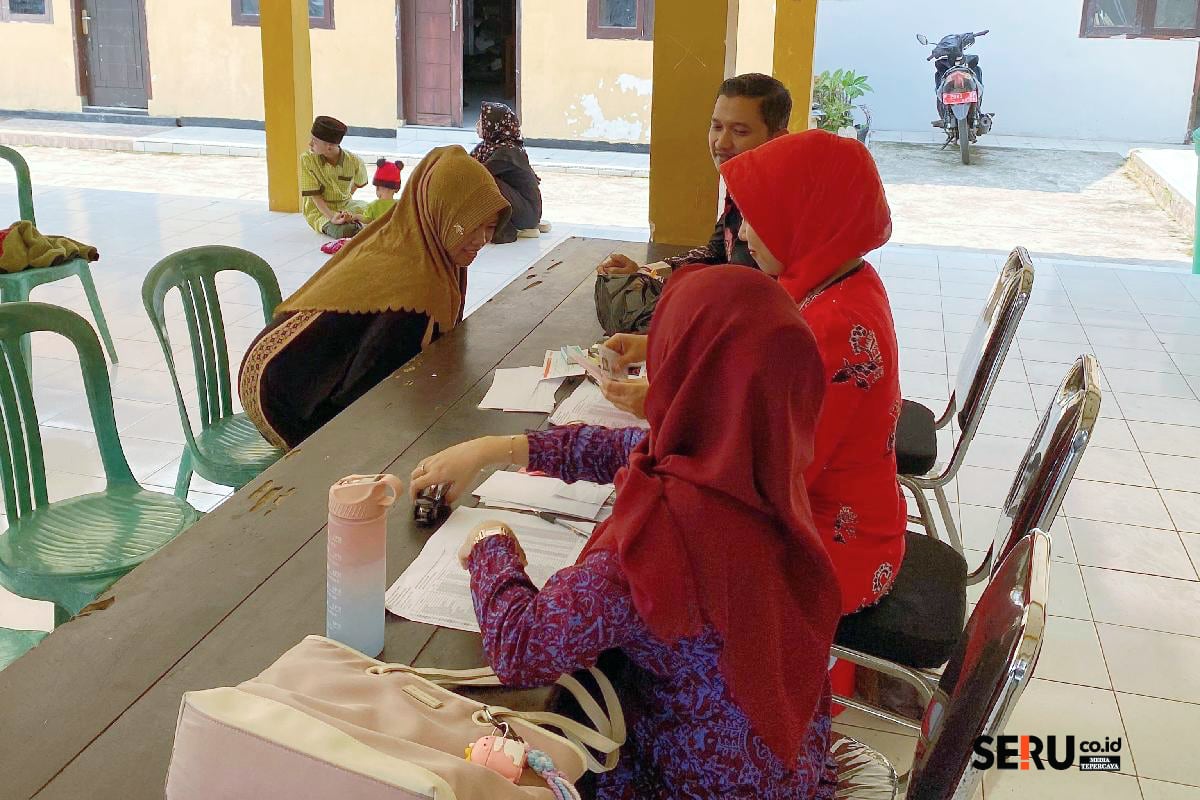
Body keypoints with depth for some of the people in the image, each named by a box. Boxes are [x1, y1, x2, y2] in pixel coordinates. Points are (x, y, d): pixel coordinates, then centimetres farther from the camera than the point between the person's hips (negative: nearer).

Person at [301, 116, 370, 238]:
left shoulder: (354, 162, -11)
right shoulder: (307, 159, -14)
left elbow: (359, 182, 15)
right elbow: (315, 196, -15)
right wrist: (332, 217, -29)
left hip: (345, 205, 3)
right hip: (319, 210, -3)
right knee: (344, 231, -34)